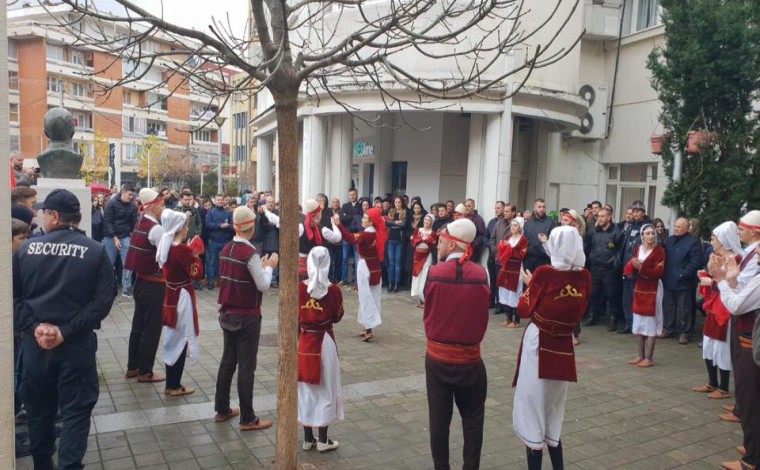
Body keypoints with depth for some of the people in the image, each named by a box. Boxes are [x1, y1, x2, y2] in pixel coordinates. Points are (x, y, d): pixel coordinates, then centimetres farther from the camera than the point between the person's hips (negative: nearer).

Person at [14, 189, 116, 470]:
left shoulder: (26, 249, 0)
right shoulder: (96, 252, -6)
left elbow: (11, 296, -3)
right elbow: (103, 300, -13)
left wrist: (33, 327, -8)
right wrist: (66, 330, -13)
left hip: (34, 342, 3)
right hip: (77, 343, -2)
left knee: (39, 409, 19)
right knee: (76, 411, 7)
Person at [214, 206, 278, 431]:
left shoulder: (226, 250, 4)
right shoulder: (250, 253, -20)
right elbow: (263, 285, -16)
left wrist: (260, 266, 12)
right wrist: (269, 266, -1)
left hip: (227, 314, 8)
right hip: (247, 317, -8)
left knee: (227, 361, 16)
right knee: (246, 366, -1)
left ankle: (222, 409, 27)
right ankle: (247, 419, 7)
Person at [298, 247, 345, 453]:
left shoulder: (299, 288, -8)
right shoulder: (333, 290, -14)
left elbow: (295, 317, 0)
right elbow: (337, 317, -1)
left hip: (304, 341, 2)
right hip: (325, 342, -2)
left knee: (306, 389, 14)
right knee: (324, 388, 10)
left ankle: (308, 438, 23)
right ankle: (323, 439, 17)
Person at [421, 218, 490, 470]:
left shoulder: (433, 273, -13)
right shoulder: (481, 273, -10)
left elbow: (428, 308, 0)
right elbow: (481, 310, 2)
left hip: (437, 356, 0)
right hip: (469, 358, 0)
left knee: (438, 418, 13)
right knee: (472, 418, 16)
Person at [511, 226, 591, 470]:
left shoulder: (544, 273, -16)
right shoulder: (584, 277, -3)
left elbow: (524, 310, -7)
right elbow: (578, 313, 10)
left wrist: (529, 285, 6)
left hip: (538, 345, -5)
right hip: (563, 348, 5)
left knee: (533, 407, 7)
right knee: (552, 411, 21)